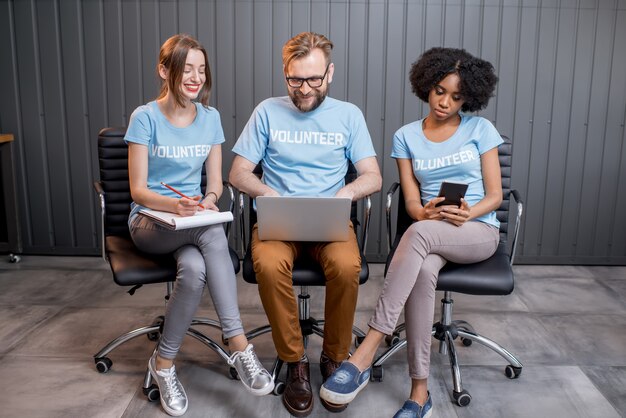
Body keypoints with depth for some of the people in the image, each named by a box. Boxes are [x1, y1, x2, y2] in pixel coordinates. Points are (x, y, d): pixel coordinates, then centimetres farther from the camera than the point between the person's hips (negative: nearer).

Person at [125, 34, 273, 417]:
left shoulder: (210, 117, 4)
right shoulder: (146, 117, -8)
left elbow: (216, 182, 6)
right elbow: (139, 190, -11)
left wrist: (207, 201, -18)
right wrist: (176, 204, -31)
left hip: (194, 219, 4)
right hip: (150, 220, -3)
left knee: (194, 268, -35)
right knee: (214, 233, -36)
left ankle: (164, 362, -22)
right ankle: (239, 345, -30)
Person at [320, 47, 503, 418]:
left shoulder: (480, 129, 5)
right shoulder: (406, 136, 9)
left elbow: (495, 195, 2)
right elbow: (411, 201, 4)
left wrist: (467, 213, -19)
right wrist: (426, 213, -20)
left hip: (479, 231, -1)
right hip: (431, 234, 2)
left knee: (419, 233, -37)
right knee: (422, 271, -37)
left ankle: (364, 356, -41)